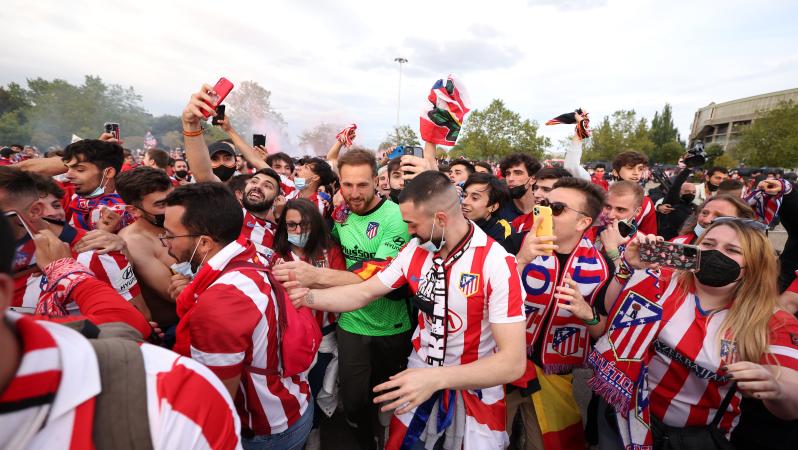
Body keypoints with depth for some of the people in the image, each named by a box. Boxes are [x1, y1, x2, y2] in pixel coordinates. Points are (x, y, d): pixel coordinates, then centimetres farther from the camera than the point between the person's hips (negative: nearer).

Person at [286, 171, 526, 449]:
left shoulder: (496, 263, -25)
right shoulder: (415, 250, -7)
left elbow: (513, 362, -27)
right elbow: (363, 293, -1)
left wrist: (436, 378, -36)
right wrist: (307, 297, -15)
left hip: (473, 388, -4)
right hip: (422, 372, 5)